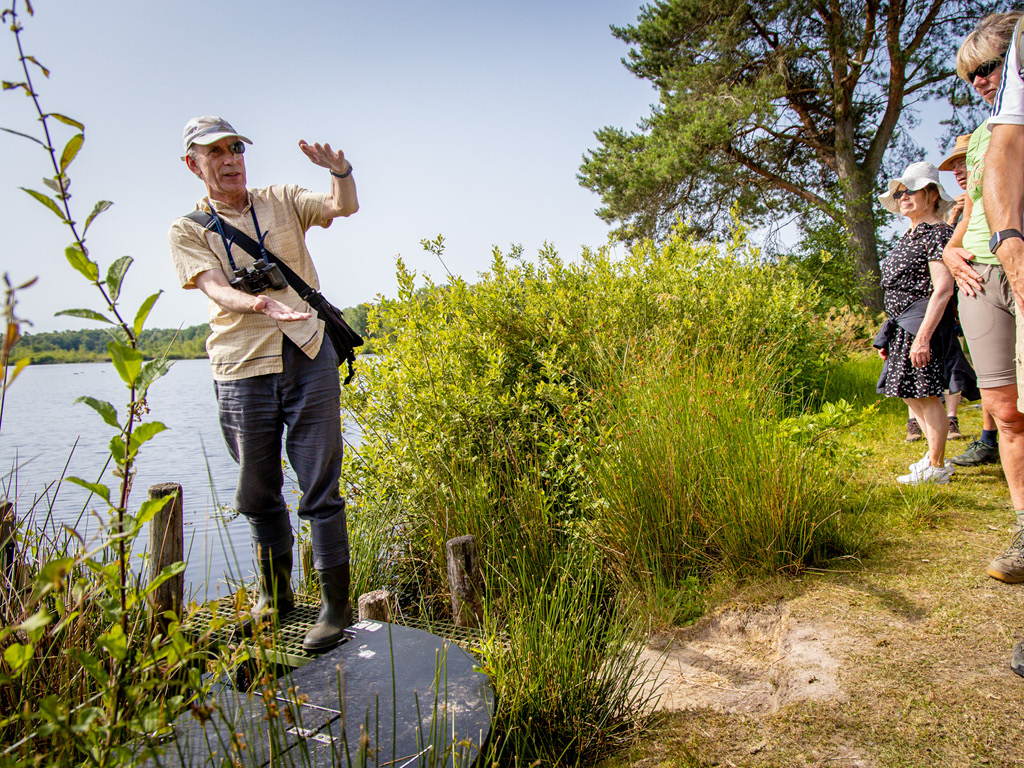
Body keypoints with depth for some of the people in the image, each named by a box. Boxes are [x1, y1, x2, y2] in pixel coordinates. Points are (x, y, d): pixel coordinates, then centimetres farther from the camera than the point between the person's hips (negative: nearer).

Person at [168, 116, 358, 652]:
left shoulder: (281, 201, 12)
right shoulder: (187, 230, 7)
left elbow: (343, 207, -2)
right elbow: (216, 289, -9)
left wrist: (340, 171, -24)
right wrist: (262, 304, -30)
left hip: (309, 357, 0)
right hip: (241, 370, 1)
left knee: (320, 489, -2)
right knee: (257, 494, 12)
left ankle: (336, 605, 7)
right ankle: (274, 594, 31)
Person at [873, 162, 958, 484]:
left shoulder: (938, 233, -10)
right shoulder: (908, 237, 18)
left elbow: (943, 288, -19)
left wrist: (923, 336, -26)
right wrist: (888, 336, 20)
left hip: (923, 322, -10)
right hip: (902, 324, 10)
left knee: (926, 393, -5)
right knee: (911, 393, 15)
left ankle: (936, 467, 5)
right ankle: (935, 454, 28)